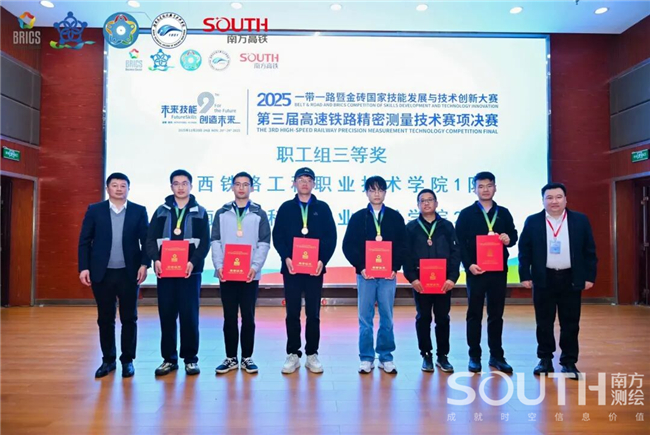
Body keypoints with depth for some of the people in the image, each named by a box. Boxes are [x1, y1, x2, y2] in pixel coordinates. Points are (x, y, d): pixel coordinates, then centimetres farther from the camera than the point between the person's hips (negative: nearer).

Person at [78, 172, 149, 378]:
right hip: (102, 273, 1)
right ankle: (108, 359, 23)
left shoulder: (139, 211, 3)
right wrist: (83, 268, -5)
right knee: (105, 319, 9)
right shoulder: (94, 210, 4)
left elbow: (146, 241, 2)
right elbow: (84, 241, 3)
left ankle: (127, 360, 18)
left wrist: (144, 264, -9)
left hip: (129, 273, 0)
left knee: (129, 318, 6)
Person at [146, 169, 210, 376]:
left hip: (190, 271, -2)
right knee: (166, 315, 6)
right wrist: (156, 259, -12)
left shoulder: (200, 212, 7)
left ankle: (190, 358, 13)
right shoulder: (161, 211, 11)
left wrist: (193, 262, -15)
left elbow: (205, 243, 0)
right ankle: (169, 359, 18)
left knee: (189, 315, 0)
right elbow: (151, 239, 5)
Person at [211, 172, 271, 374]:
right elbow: (215, 241, 4)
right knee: (229, 317, 8)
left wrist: (256, 266, -13)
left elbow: (264, 243, 0)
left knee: (248, 317, 5)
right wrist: (218, 266, -9)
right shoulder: (222, 213, 9)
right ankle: (231, 358, 18)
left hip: (250, 274, -1)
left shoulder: (259, 214, 5)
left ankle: (247, 357, 17)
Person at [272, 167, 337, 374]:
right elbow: (277, 237, 3)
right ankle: (293, 354, 16)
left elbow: (331, 237, 2)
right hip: (291, 268, 0)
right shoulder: (286, 208, 8)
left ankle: (312, 355, 16)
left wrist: (323, 260, -10)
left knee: (313, 314, 5)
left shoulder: (323, 208, 8)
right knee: (292, 313, 5)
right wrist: (286, 258, -12)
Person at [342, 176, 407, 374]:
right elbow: (348, 246, 1)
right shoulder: (358, 217, 5)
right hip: (365, 274, 0)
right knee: (365, 317, 4)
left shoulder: (395, 217, 7)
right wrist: (360, 267, -9)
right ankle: (366, 358, 14)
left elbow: (402, 246, 4)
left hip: (388, 275, 1)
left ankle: (386, 357, 19)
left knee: (387, 317, 7)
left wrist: (395, 268, -7)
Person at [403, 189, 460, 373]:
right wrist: (412, 278, -11)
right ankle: (426, 355, 18)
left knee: (442, 318, 7)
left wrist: (452, 277, -9)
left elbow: (455, 253, 2)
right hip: (420, 280, -1)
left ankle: (442, 355, 20)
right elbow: (406, 255, -1)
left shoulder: (447, 226, 7)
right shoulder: (411, 227, 4)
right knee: (423, 318, 6)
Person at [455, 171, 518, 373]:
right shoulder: (466, 214, 1)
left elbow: (513, 235, 12)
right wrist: (468, 264, -14)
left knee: (496, 314, 9)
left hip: (499, 270, 3)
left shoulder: (504, 213, 11)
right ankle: (474, 356, 14)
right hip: (476, 270, -2)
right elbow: (460, 243, -3)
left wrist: (508, 239, -12)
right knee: (474, 314, 5)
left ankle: (496, 355, 20)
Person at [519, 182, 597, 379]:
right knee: (544, 323, 7)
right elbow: (524, 251, 1)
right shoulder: (532, 222, 0)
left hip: (571, 279, 1)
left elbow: (589, 251, 4)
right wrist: (525, 276, -4)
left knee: (570, 324, 6)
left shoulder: (580, 220, 2)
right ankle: (545, 359, 19)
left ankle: (569, 361, 18)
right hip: (543, 279, 0)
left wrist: (589, 276, -1)